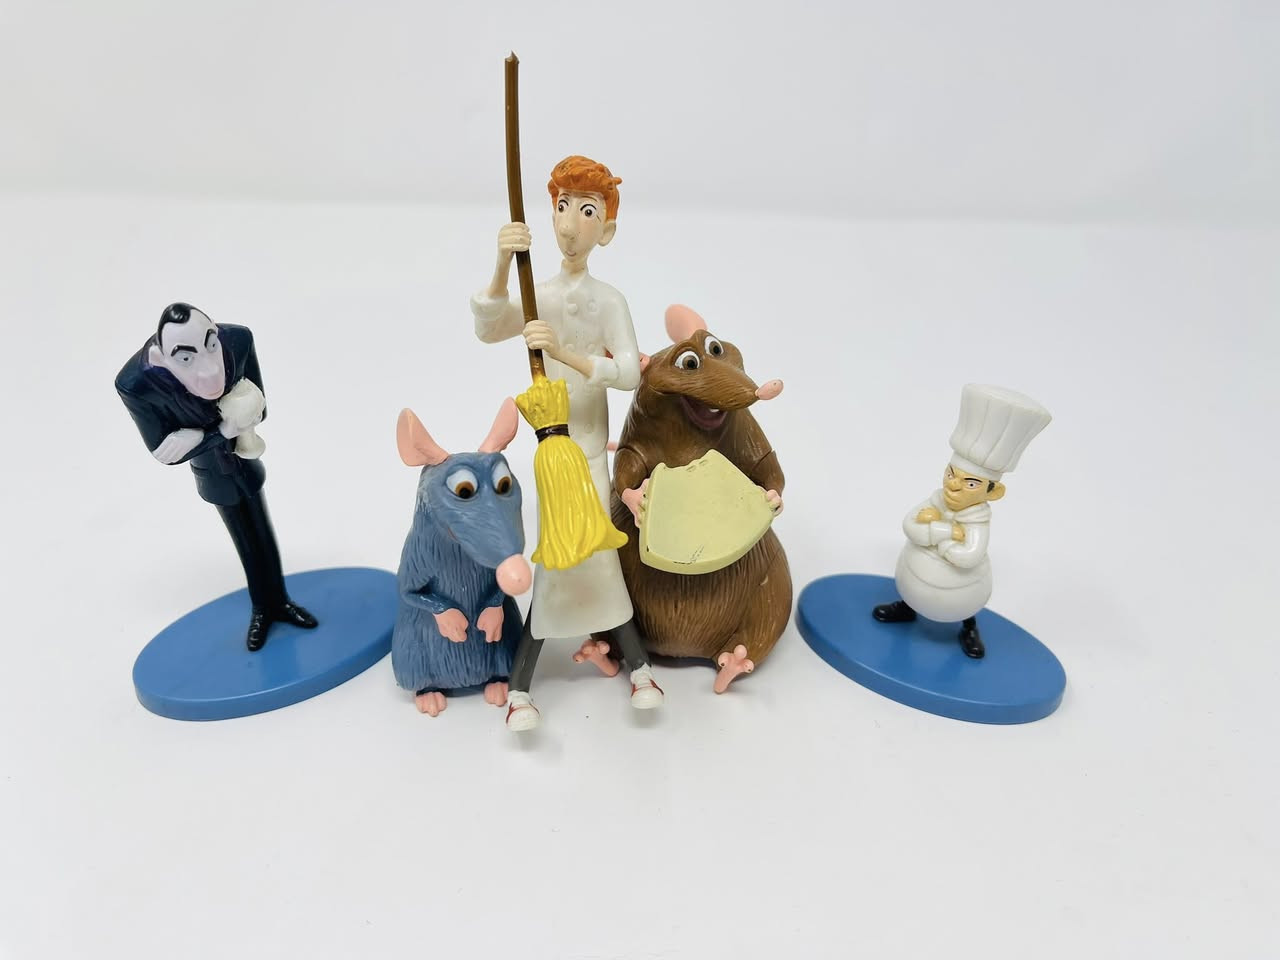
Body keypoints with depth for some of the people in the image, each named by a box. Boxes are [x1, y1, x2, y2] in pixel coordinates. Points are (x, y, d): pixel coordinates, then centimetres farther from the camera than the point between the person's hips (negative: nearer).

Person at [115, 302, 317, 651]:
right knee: (245, 540, 14)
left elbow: (257, 408, -21)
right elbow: (164, 453, -24)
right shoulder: (136, 384, -39)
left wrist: (199, 436, -35)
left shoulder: (238, 340, -37)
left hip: (241, 450, 2)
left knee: (263, 533, 17)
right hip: (211, 469, -1)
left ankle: (279, 601, 39)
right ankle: (262, 609, 38)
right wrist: (224, 430, -37)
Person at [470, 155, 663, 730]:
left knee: (567, 555, 1)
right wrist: (501, 267, -31)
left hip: (587, 446, -2)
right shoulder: (540, 297, 3)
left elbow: (630, 373, -19)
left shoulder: (608, 300, -5)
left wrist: (564, 353, -32)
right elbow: (487, 331, -16)